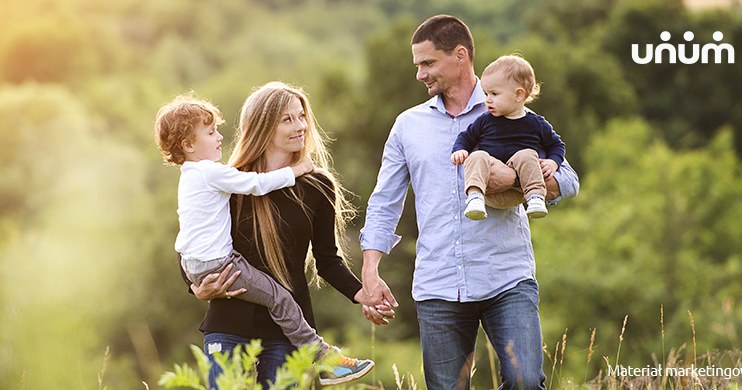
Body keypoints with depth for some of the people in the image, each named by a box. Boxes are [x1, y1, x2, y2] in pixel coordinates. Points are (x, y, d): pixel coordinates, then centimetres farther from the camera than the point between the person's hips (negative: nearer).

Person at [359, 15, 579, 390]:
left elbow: (566, 180, 4)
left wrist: (515, 179, -15)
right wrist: (370, 273, 2)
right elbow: (384, 204, 14)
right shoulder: (408, 125, 14)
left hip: (507, 282, -2)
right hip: (437, 289, 2)